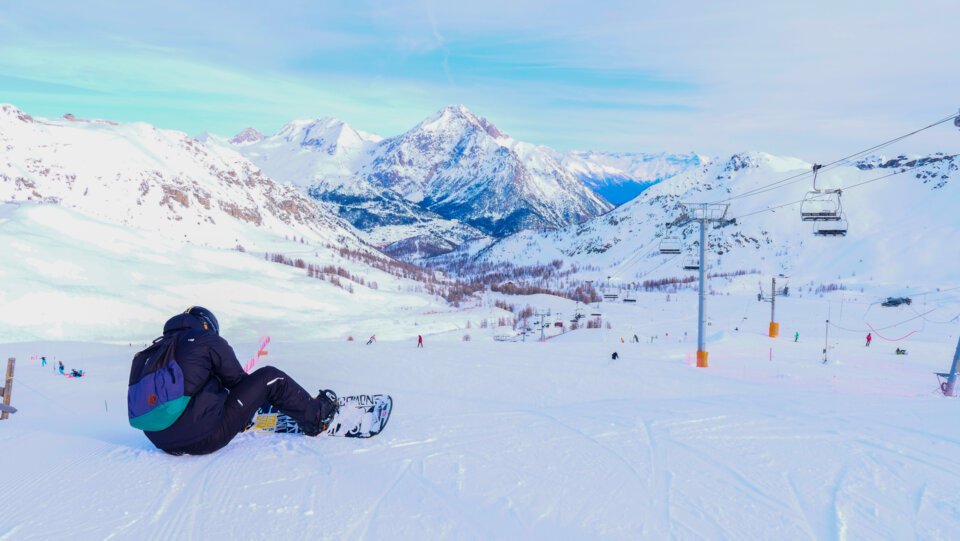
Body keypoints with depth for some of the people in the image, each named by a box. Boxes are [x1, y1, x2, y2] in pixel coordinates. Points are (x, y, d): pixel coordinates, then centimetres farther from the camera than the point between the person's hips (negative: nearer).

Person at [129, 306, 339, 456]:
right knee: (269, 377, 4)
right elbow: (237, 380, 5)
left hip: (162, 441, 7)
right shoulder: (207, 340, -3)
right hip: (204, 439, -7)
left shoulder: (151, 352, 14)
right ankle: (315, 417, 19)